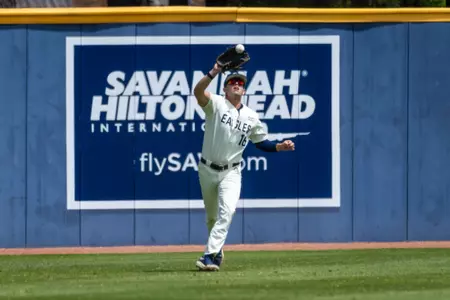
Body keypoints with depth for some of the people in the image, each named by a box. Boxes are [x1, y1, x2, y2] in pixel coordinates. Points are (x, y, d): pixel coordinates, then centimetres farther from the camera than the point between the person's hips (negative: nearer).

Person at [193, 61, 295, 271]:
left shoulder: (251, 117, 5)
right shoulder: (216, 104, -7)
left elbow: (261, 143, 14)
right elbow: (198, 91, -27)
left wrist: (280, 146, -3)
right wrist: (214, 73, -42)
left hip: (231, 172, 1)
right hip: (207, 169, -1)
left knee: (226, 212, -21)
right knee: (212, 215, 13)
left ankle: (210, 255, -28)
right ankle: (217, 252, 36)